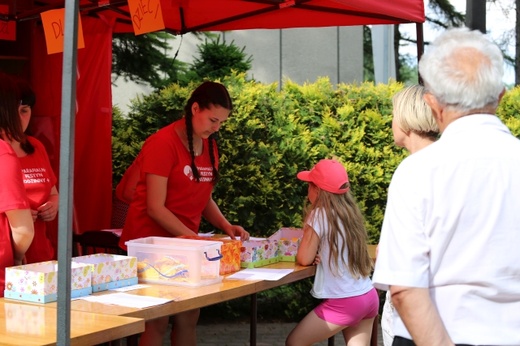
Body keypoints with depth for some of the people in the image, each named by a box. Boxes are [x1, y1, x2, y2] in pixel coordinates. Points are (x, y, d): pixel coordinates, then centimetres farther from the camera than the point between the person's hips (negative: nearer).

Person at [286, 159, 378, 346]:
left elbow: (304, 259, -9)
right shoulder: (350, 212, 8)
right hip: (369, 297, 7)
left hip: (344, 302, -7)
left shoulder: (320, 214, -14)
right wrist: (318, 254, 3)